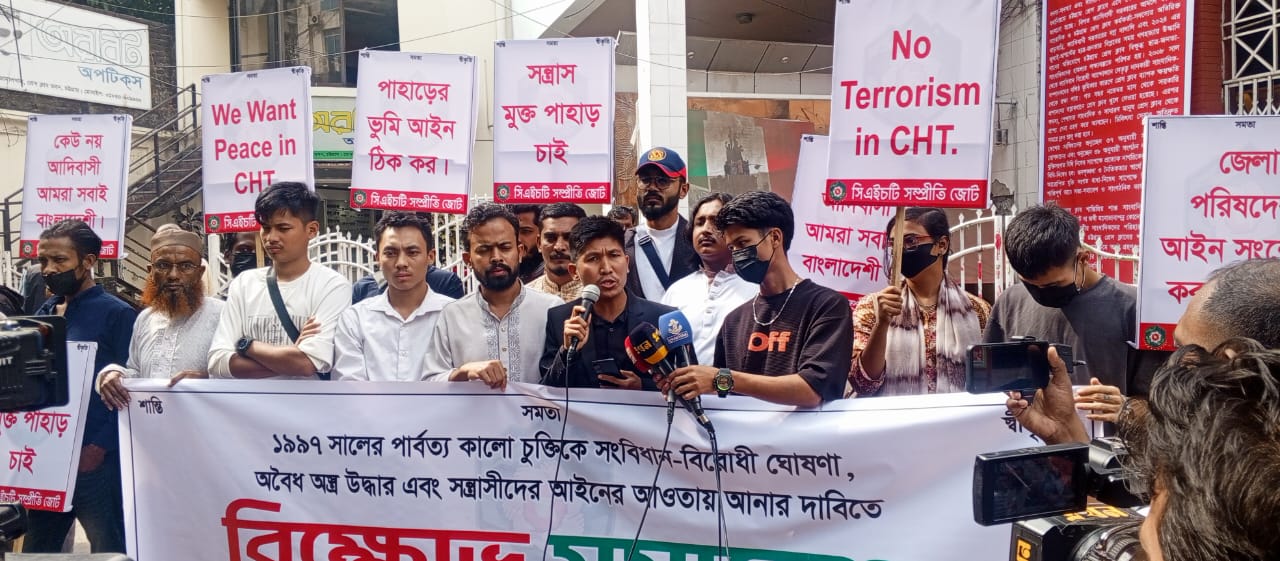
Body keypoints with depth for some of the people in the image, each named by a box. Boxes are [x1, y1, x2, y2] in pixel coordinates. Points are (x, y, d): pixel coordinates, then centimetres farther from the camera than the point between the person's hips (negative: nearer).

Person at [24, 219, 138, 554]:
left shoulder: (116, 314, -8)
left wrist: (100, 447, -17)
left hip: (94, 459, -6)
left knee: (108, 549, 3)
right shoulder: (45, 313, 12)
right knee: (36, 550, 16)